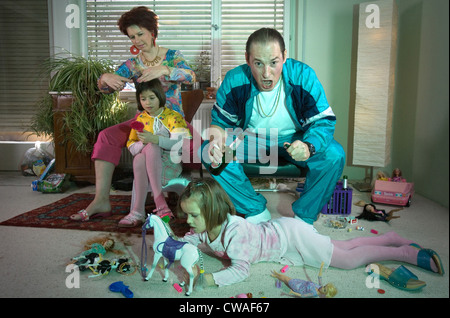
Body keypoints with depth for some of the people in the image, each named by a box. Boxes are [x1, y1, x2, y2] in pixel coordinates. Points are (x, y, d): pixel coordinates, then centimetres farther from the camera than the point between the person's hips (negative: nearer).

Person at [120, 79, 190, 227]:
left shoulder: (172, 116, 1)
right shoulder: (140, 119, 13)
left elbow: (181, 142, -14)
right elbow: (131, 146, 11)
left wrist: (156, 140, -27)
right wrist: (142, 143, -12)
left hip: (171, 163, -3)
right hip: (148, 165, 3)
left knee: (151, 147, -33)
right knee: (139, 158, -32)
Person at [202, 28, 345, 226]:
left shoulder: (304, 77, -23)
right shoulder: (235, 80, -19)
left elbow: (324, 122, -20)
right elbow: (221, 119, -8)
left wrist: (308, 146, -43)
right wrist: (217, 135, -34)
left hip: (293, 138, -1)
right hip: (251, 138, 1)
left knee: (334, 156, -28)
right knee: (208, 152, -23)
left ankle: (304, 217, -3)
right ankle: (256, 211, -7)